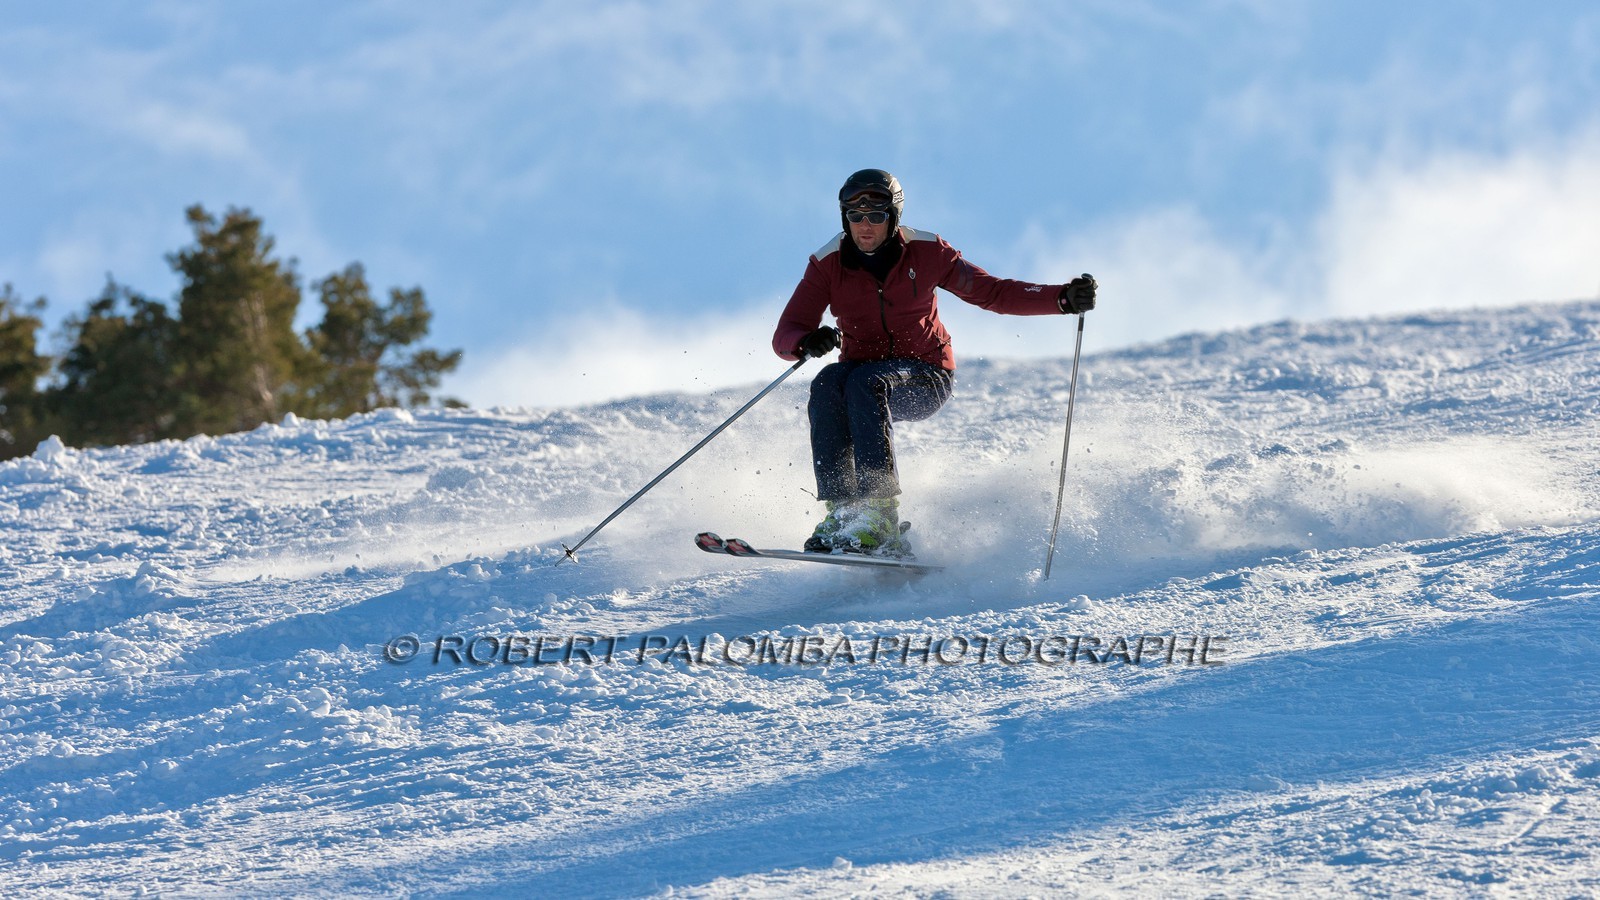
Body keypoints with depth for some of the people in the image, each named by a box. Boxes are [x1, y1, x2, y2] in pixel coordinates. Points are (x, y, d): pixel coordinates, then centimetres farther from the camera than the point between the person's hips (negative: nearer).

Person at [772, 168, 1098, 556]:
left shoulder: (925, 252, -8)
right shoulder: (828, 264, -7)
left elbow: (993, 293, -4)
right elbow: (784, 336, -13)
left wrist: (1064, 298, -17)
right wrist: (807, 342, -38)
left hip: (924, 379, -2)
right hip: (863, 373, 2)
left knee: (865, 382, -35)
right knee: (827, 384, -33)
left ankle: (880, 516, -43)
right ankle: (841, 510, -37)